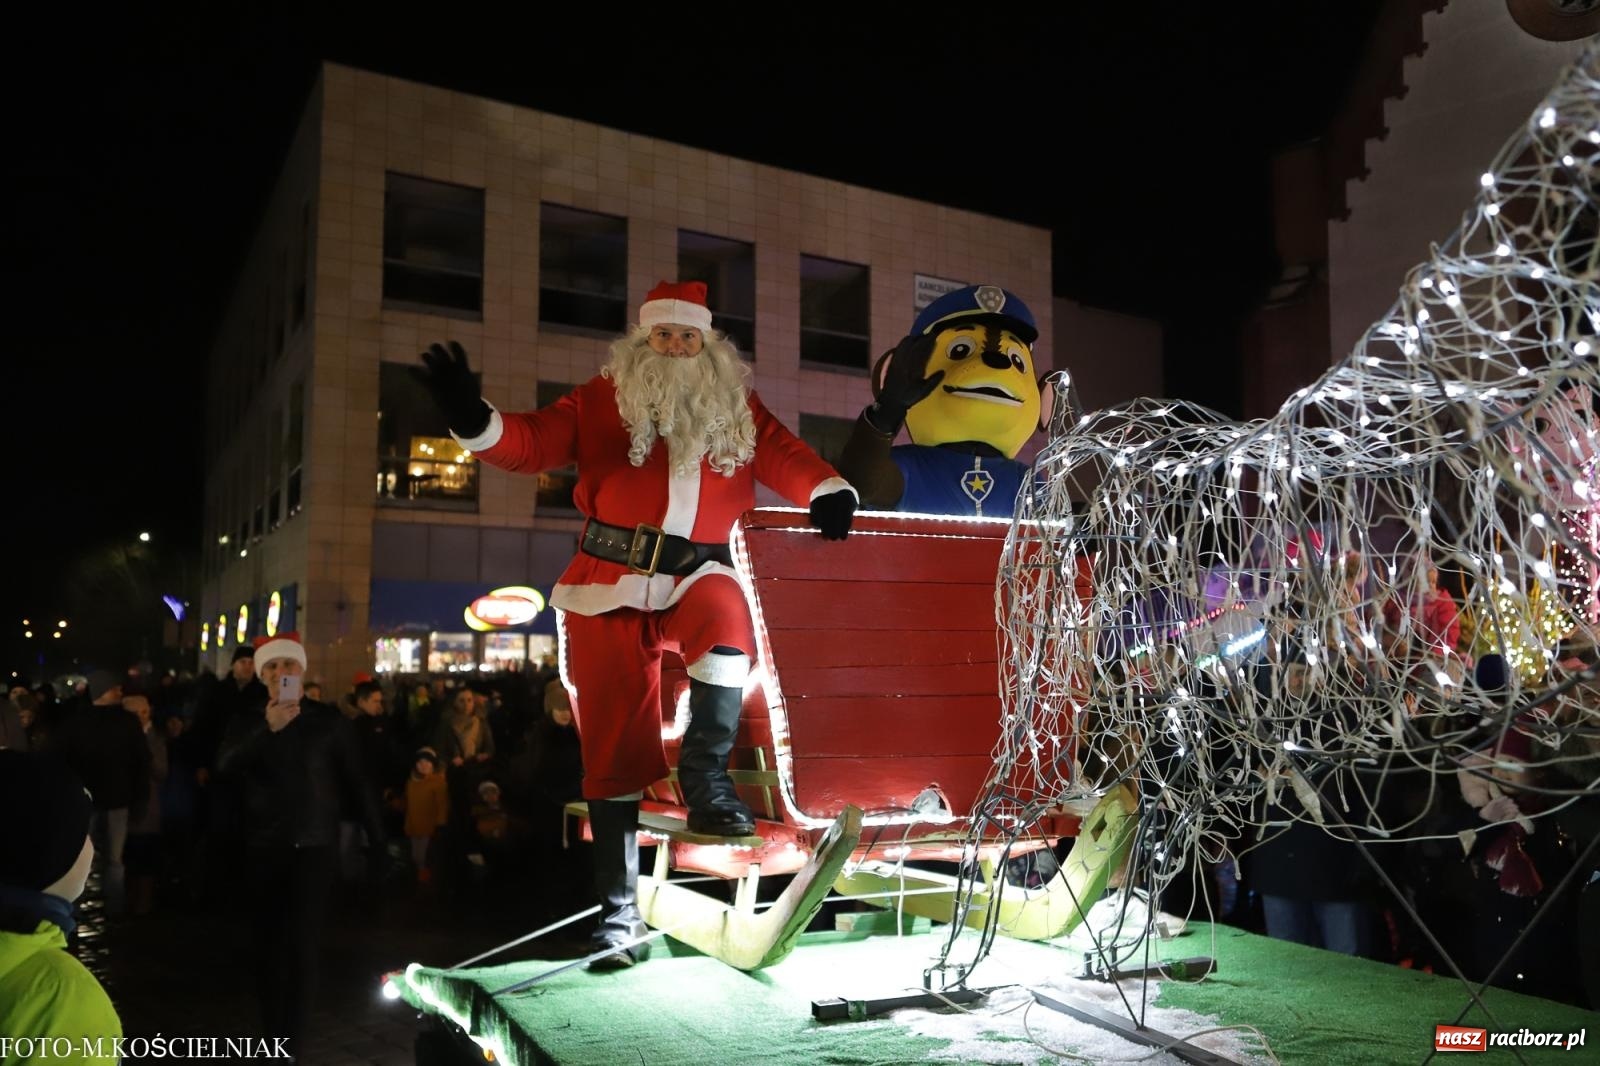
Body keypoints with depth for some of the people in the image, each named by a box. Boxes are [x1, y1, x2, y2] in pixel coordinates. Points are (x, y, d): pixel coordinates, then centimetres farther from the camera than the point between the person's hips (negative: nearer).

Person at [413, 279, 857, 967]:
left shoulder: (737, 409, 14)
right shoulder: (603, 401, 8)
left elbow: (782, 454, 5)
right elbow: (533, 443, -1)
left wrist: (825, 492, -15)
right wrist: (473, 419, -19)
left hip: (696, 573, 1)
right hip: (612, 585, 0)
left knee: (726, 619, -36)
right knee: (615, 745, 2)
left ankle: (705, 780, -17)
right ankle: (619, 908, 15)